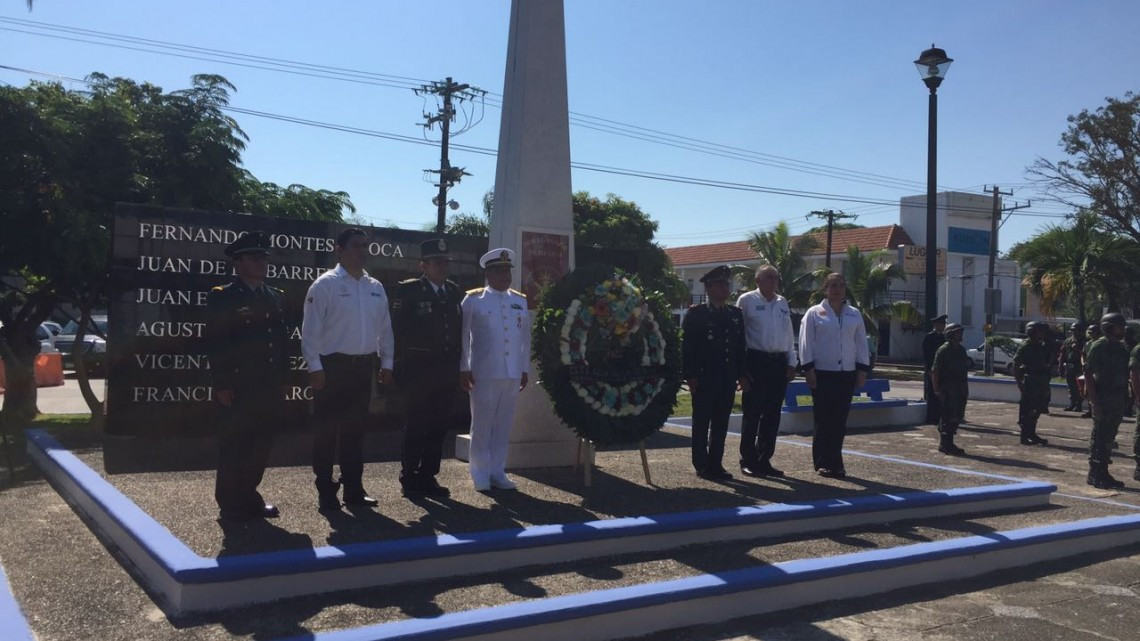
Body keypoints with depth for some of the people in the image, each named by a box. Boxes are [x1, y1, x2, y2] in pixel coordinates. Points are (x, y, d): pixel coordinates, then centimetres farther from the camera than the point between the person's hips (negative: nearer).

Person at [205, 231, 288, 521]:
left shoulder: (276, 297, 15)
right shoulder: (222, 297, -3)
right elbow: (214, 344, -8)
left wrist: (281, 379, 10)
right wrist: (221, 384, -14)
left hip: (270, 386, 6)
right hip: (239, 386, -6)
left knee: (261, 443, 11)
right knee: (234, 443, 2)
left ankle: (248, 496, 24)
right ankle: (230, 503, 12)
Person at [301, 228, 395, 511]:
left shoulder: (376, 287, 9)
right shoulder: (325, 284, -8)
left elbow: (384, 328, 12)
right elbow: (311, 328, -11)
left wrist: (386, 363, 9)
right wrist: (315, 367, -15)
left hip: (364, 366, 5)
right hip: (333, 364, -5)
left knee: (355, 430, 13)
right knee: (327, 431, 3)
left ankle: (354, 489, 23)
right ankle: (326, 491, 14)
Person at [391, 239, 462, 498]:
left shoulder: (454, 292, 12)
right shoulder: (408, 290, -4)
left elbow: (458, 328, 12)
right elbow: (398, 328, -7)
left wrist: (458, 365, 7)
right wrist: (403, 366, -10)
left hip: (447, 370, 5)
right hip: (420, 369, -5)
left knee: (438, 426, 8)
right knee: (416, 426, 3)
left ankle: (427, 476, 17)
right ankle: (409, 477, 13)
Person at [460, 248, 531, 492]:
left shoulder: (520, 301, 12)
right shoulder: (473, 299, -1)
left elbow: (525, 337, 13)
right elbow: (462, 336, -2)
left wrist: (525, 369, 10)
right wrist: (463, 369, -6)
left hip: (512, 374, 4)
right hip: (483, 373, -4)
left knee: (504, 425, 8)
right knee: (482, 425, 3)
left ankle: (497, 472, 18)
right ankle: (481, 475, 12)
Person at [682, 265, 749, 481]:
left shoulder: (735, 314, 13)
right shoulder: (695, 314, -3)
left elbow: (740, 347, 14)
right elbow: (686, 347, -6)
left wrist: (742, 375, 8)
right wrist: (690, 376, -12)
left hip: (727, 379, 5)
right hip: (703, 378, -5)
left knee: (721, 423, 9)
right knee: (702, 422, 2)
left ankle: (716, 463, 17)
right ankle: (702, 465, 9)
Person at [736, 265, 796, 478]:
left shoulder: (782, 302, 15)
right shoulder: (746, 300, -2)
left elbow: (789, 334, 17)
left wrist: (791, 362, 10)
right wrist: (741, 366, -7)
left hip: (779, 362, 5)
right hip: (756, 360, -5)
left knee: (772, 414, 8)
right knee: (752, 413, -2)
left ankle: (764, 460, 17)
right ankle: (748, 461, 7)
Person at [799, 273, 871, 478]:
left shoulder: (855, 314, 13)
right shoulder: (814, 313, 2)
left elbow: (861, 343, 13)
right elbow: (806, 343, -1)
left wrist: (862, 369, 7)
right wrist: (809, 369, -8)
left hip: (847, 373, 3)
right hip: (822, 373, -3)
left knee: (840, 419, 4)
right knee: (823, 419, -3)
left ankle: (834, 462, 12)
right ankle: (822, 463, 5)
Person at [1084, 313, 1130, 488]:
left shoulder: (1121, 348, 13)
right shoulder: (1099, 347, -10)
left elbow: (1125, 375, 18)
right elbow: (1088, 374, -14)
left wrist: (1125, 398, 10)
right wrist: (1094, 401, -18)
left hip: (1118, 400, 8)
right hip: (1103, 399, -8)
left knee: (1109, 437, 12)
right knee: (1099, 436, -4)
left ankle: (1103, 473, 20)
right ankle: (1094, 475, 3)